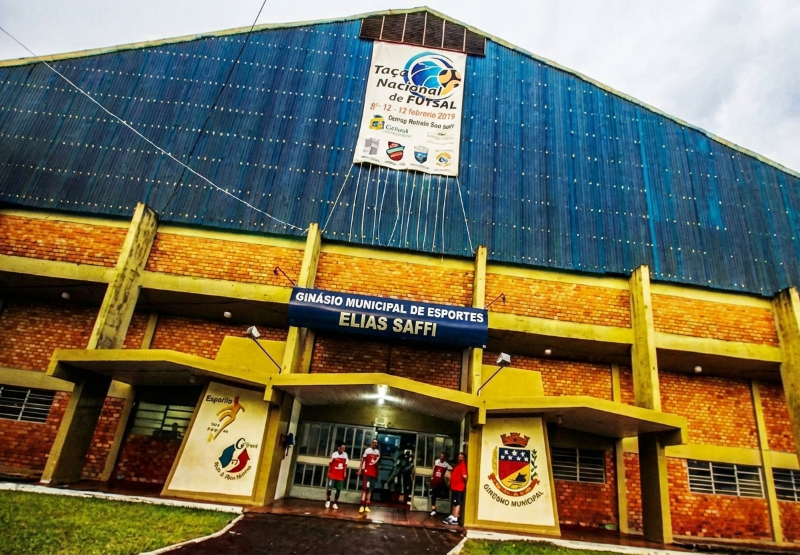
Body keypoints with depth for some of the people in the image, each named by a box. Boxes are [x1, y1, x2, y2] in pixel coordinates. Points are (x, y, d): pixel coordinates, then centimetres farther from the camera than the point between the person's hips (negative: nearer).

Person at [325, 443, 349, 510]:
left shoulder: (345, 455, -1)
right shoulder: (334, 454, -7)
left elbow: (345, 465, 7)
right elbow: (330, 464, 2)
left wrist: (345, 472, 1)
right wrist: (328, 472, -1)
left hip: (340, 476, 2)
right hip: (332, 475, -2)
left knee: (338, 490, 3)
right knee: (329, 488, -1)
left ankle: (335, 503, 15)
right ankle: (328, 501, 21)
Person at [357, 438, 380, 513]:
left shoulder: (378, 452, 10)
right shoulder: (367, 450, -8)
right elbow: (362, 460, -7)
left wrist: (377, 473, 17)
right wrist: (360, 469, -14)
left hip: (373, 473, 5)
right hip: (366, 472, -5)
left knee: (369, 489, 7)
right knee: (364, 488, -9)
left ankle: (367, 506, 9)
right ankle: (362, 506, -11)